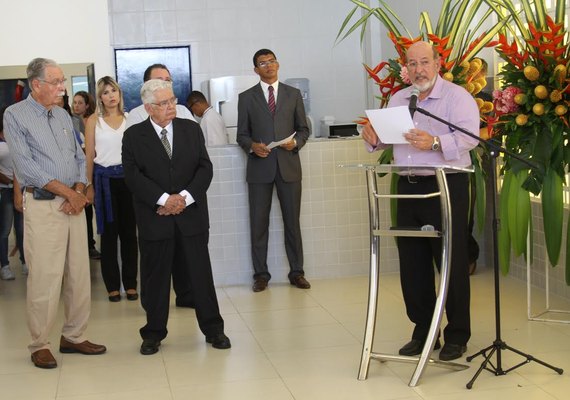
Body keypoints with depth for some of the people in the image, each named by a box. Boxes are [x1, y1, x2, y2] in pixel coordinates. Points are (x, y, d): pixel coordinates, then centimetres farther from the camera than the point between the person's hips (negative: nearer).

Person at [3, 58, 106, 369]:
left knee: (79, 276, 7)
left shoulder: (63, 115, 15)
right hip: (42, 206, -6)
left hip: (73, 203, 6)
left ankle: (73, 336, 19)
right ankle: (39, 345, 7)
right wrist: (66, 191, -13)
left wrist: (79, 191, -3)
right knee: (44, 279, -5)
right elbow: (25, 165, -13)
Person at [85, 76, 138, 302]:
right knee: (109, 233, 4)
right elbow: (89, 156, 3)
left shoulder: (129, 119, 6)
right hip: (105, 178, -1)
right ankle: (113, 285, 11)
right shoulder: (94, 121, 3)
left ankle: (130, 283, 12)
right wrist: (90, 186, 0)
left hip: (128, 177, 1)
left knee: (129, 232, 4)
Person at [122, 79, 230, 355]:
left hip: (191, 215, 1)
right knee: (155, 277, 6)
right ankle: (154, 333, 20)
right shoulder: (133, 136, 1)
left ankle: (213, 329, 17)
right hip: (154, 218, -1)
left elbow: (205, 168, 2)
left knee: (201, 274, 5)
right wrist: (164, 199, -16)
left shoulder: (192, 129, 8)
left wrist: (185, 197, -12)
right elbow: (133, 175, -7)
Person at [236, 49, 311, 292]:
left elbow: (303, 129, 11)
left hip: (288, 165, 1)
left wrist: (295, 142, -10)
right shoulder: (246, 98, 7)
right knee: (258, 223, 1)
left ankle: (296, 272, 13)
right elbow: (242, 134, 7)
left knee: (292, 221, 4)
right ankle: (261, 274, 9)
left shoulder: (293, 94, 10)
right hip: (259, 167, -1)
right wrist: (252, 146, -13)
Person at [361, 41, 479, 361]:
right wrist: (374, 138, -7)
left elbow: (469, 136, -20)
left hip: (447, 187, -6)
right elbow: (386, 137, 17)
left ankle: (457, 336, 10)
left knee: (452, 262, -1)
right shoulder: (398, 100, 15)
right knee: (412, 263, 10)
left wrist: (435, 143, -35)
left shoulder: (457, 97, -5)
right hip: (409, 188, 6)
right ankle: (423, 331, 23)